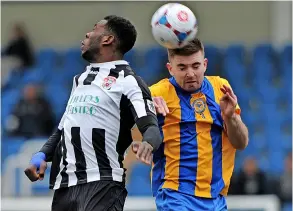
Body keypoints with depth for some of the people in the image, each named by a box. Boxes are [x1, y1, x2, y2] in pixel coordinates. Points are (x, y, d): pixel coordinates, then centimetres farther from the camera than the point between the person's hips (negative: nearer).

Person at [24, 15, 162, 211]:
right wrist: (42, 155, 12)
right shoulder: (80, 79, 22)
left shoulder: (127, 81, -4)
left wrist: (147, 143, -39)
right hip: (64, 183, 8)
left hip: (101, 184, -8)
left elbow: (152, 128, -15)